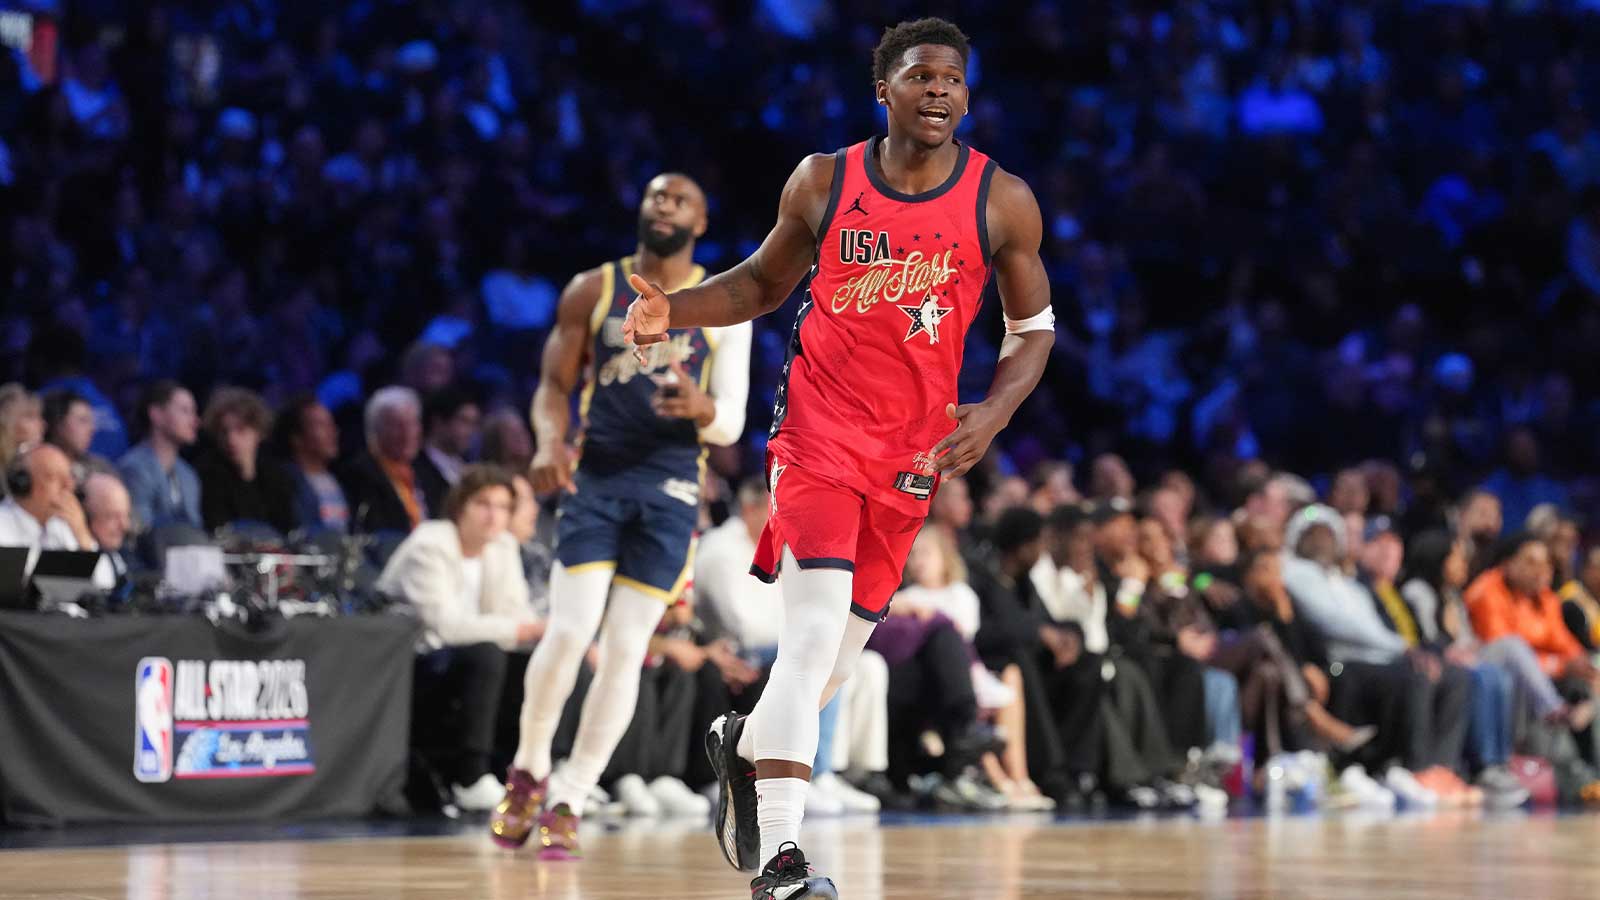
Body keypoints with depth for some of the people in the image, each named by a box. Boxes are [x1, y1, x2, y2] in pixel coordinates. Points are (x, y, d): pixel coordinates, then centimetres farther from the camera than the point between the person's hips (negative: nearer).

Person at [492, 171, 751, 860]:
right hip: (596, 475, 0)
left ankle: (568, 802, 7)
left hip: (671, 488, 0)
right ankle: (529, 770, 10)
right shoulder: (594, 289, 5)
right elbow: (554, 384, 5)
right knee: (568, 632, -13)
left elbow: (730, 426, 1)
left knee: (625, 649, -3)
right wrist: (549, 441, -17)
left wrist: (704, 410, -23)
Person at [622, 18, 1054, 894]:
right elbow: (764, 280, 13)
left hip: (913, 450, 2)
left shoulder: (1002, 201, -2)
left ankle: (745, 746, 40)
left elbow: (1034, 328, 7)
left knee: (835, 656, 8)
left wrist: (995, 413, -10)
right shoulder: (824, 182, -1)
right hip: (819, 428, -2)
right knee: (816, 629, -18)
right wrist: (674, 310, -4)